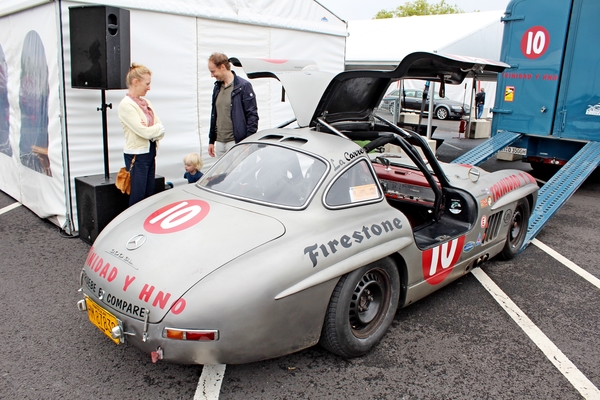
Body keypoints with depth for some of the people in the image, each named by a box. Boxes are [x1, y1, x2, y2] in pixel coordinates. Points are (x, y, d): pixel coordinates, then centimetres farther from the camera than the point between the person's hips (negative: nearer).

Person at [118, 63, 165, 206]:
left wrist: (152, 130, -14)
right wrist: (157, 128, -2)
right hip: (137, 156, -7)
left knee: (150, 195, 11)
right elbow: (144, 132, -19)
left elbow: (161, 130, 6)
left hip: (150, 152, 7)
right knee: (138, 198, 0)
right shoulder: (126, 105, -12)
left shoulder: (146, 102, 10)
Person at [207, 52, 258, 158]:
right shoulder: (217, 88, 15)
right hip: (219, 142, 7)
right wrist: (211, 141, 19)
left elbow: (252, 115, -9)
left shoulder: (243, 86, -7)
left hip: (236, 142, -7)